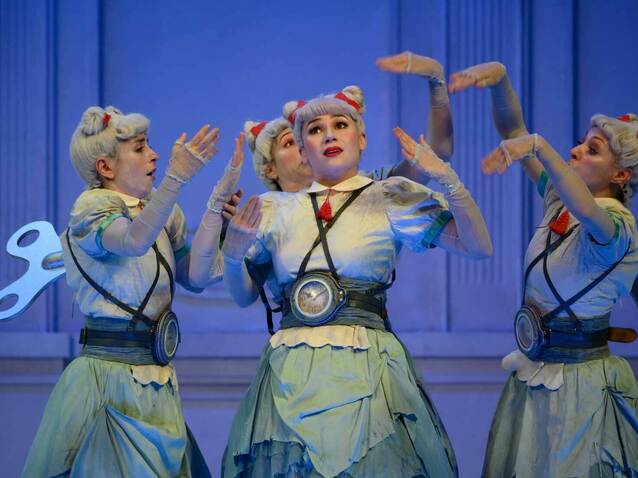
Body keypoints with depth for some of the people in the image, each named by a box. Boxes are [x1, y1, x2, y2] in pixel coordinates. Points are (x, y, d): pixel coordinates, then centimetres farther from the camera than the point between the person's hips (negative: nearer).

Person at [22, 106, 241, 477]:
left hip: (156, 376, 7)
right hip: (109, 373, -7)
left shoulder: (161, 211, 12)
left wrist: (218, 202, -4)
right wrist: (178, 177, -43)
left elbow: (197, 277, 0)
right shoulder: (91, 208, -9)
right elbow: (134, 241, -32)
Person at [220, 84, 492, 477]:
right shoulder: (278, 209, 11)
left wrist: (448, 181, -15)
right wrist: (233, 252, -5)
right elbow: (242, 295, 15)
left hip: (366, 367, -2)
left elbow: (479, 248, -4)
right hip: (290, 372, 2)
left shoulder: (393, 198, 3)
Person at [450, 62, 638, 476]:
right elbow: (512, 129, 1)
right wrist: (499, 78, -17)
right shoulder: (558, 199, 3)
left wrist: (539, 147, -51)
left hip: (580, 384, -7)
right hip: (534, 376, 8)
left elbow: (588, 213, -44)